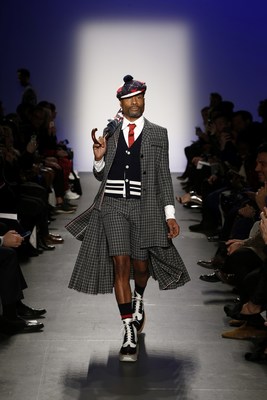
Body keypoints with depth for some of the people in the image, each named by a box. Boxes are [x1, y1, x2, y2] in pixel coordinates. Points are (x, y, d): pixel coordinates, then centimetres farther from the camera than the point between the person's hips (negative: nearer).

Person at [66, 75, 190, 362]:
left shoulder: (158, 134, 5)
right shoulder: (109, 132, 8)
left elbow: (164, 175, 5)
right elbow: (100, 175, 14)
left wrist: (170, 214, -1)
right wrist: (99, 158, -9)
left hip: (144, 207, 0)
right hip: (113, 204, 0)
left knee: (141, 265, 7)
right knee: (120, 264, -9)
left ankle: (138, 300, 44)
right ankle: (130, 333, -5)